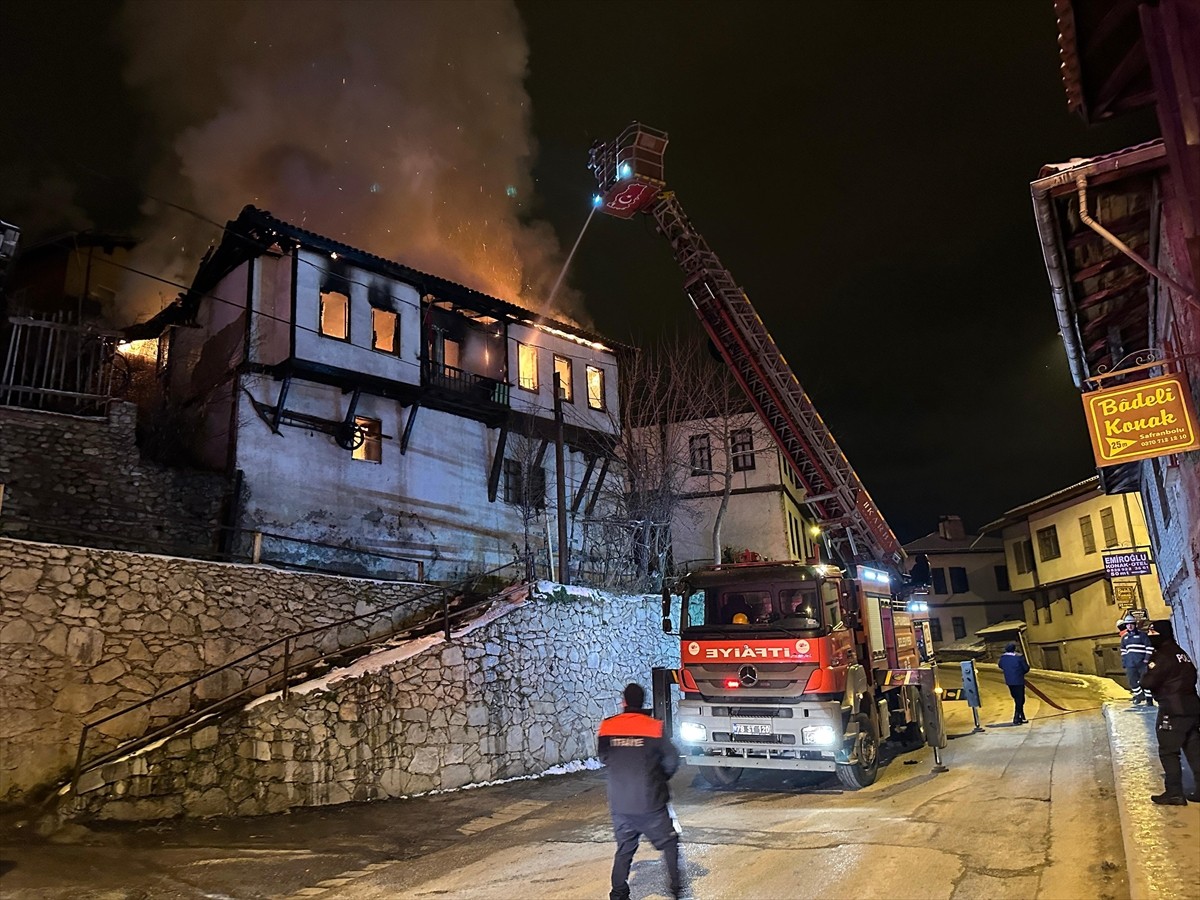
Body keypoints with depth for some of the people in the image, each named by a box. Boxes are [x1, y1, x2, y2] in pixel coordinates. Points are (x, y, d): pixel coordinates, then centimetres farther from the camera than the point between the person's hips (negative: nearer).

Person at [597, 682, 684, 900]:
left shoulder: (607, 727, -4)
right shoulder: (653, 727, -11)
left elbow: (604, 757, 9)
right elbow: (671, 760, -4)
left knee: (624, 849, 16)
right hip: (650, 803, -3)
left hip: (619, 804, 3)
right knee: (669, 843, 16)